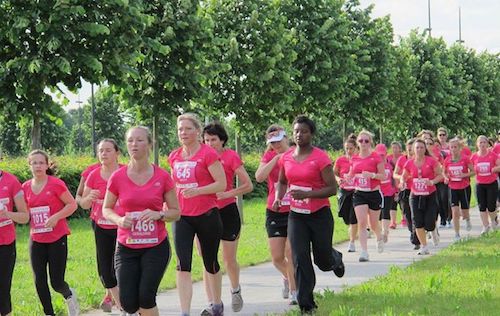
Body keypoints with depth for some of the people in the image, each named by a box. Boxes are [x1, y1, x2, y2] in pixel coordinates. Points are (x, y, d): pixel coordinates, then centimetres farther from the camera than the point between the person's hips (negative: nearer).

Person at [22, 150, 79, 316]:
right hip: (36, 240, 4)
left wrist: (56, 217, -19)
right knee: (39, 281, 1)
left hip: (57, 239, -4)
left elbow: (72, 204, -8)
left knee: (56, 282, -4)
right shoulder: (25, 187, 4)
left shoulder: (56, 184, -9)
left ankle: (69, 295, 30)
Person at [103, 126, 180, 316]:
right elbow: (106, 209, 9)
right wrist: (119, 220, -13)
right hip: (126, 248, 1)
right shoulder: (117, 177, -3)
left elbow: (176, 212, 4)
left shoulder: (162, 177, -4)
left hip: (156, 247, -1)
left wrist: (158, 214, -17)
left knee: (146, 298, -12)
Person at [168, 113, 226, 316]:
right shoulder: (174, 157, 7)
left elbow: (222, 184, -13)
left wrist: (197, 191, -25)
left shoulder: (208, 154, -9)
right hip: (182, 217, 4)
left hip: (207, 215, -3)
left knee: (210, 263, 12)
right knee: (183, 265, -10)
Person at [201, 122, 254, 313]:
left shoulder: (231, 156, -5)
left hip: (227, 211, -3)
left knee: (229, 259, 6)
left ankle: (235, 290, 34)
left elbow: (248, 185, -8)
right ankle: (212, 303, 4)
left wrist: (227, 194, -18)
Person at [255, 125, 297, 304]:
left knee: (291, 252, -8)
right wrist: (276, 158, -15)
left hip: (295, 211, -2)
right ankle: (287, 277, 34)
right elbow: (259, 177, -14)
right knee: (277, 257, 2)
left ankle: (294, 292, 7)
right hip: (274, 212, 2)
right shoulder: (269, 157, 4)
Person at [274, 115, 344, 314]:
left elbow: (332, 189, -15)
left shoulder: (320, 157, -14)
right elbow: (282, 182, 19)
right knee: (300, 259, -5)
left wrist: (306, 194, -26)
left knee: (323, 260, 10)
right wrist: (278, 197, -1)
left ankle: (336, 258, 47)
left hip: (320, 215, -3)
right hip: (296, 215, 3)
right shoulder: (286, 158, 2)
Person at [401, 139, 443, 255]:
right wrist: (402, 181, -8)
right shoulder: (409, 163, 0)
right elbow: (404, 176, 14)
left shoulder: (431, 161, -8)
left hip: (430, 195, -2)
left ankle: (434, 231, 30)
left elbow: (440, 175, -3)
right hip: (415, 196, 3)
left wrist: (432, 181, -20)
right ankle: (424, 247, 10)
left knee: (429, 224, -8)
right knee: (418, 223, -4)